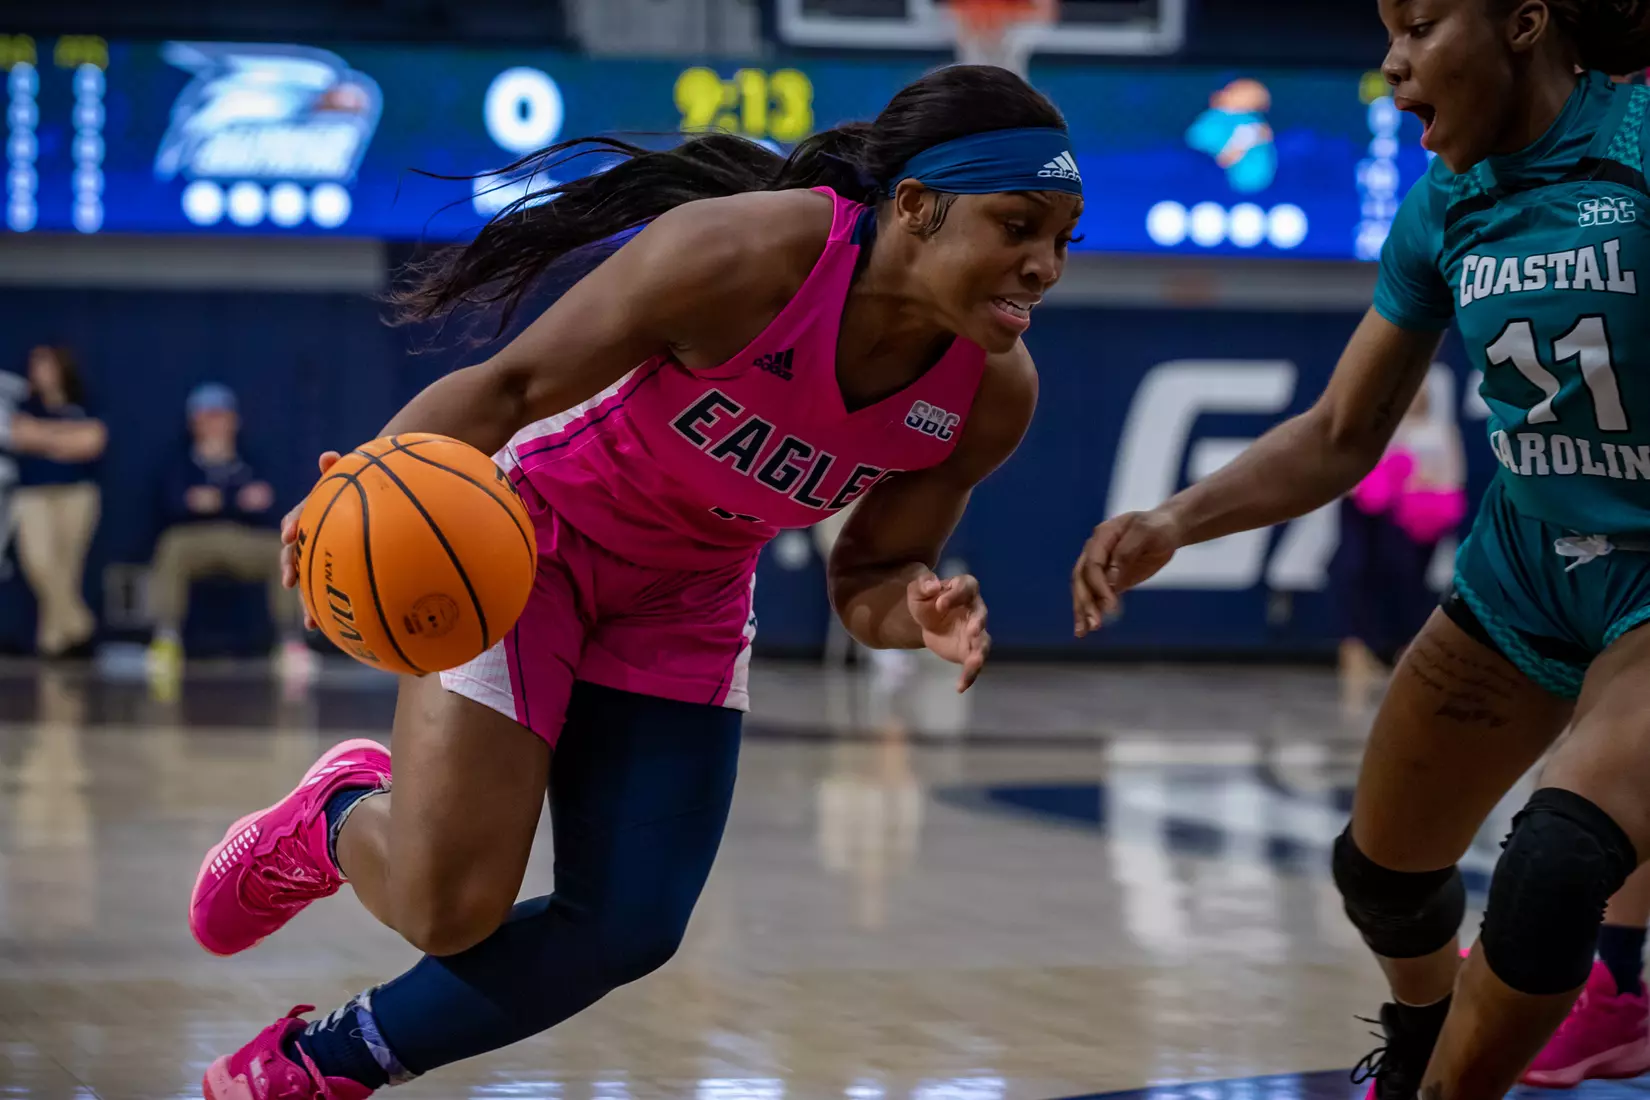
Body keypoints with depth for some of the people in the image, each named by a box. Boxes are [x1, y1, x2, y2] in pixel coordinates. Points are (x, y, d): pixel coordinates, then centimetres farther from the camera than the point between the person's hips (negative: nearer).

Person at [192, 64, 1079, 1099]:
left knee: (627, 932, -3)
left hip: (685, 605, 5)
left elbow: (868, 574, -2)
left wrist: (917, 611, -26)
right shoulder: (740, 256, -32)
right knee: (449, 907, -13)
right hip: (534, 536, -5)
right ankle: (327, 825, 25)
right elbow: (511, 385, -23)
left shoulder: (992, 393, -16)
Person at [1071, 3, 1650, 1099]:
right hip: (1521, 575, 7)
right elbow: (1342, 436, 6)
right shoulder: (1445, 208, -1)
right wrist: (1174, 522, -7)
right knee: (1382, 868, 18)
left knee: (1556, 866, -29)